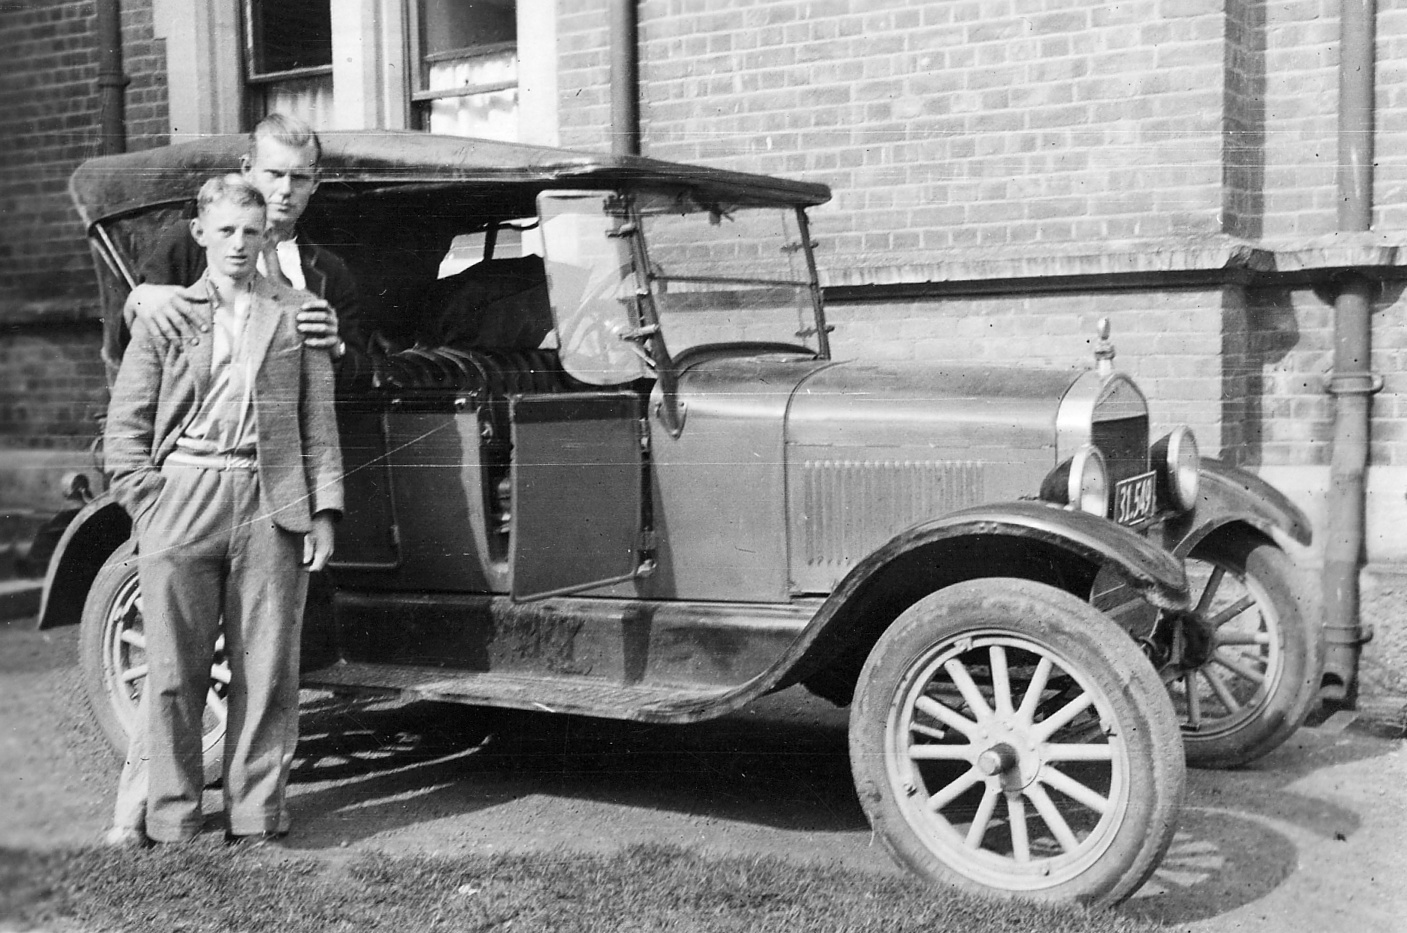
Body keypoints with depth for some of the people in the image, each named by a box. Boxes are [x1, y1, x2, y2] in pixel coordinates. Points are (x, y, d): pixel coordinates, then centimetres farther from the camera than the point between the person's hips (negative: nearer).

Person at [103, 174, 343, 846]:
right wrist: (149, 507, -3)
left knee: (266, 668, 3)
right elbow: (126, 424, 7)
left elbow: (318, 422, 8)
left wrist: (324, 509, 1)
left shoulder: (296, 313, 10)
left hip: (272, 506, 0)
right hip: (182, 499, 0)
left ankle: (255, 812, 14)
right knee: (174, 669, 3)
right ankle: (167, 815, 15)